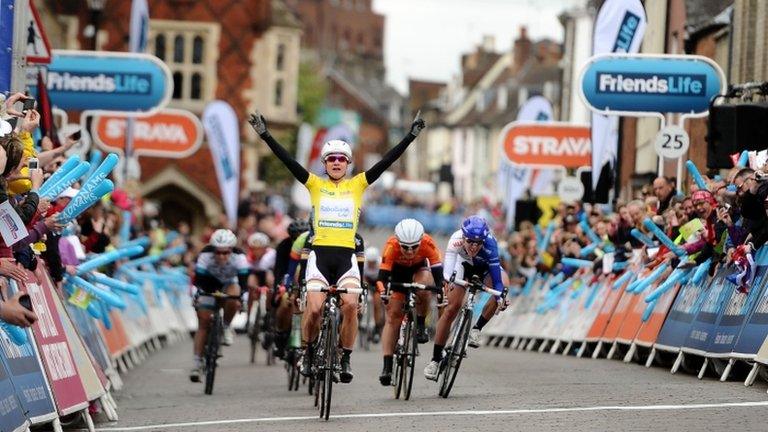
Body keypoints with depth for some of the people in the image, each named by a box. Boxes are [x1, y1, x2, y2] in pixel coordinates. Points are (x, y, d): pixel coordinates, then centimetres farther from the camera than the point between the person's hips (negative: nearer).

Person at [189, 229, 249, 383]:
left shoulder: (239, 257, -31)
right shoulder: (205, 255, -32)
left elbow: (244, 282, -36)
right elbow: (199, 280, -33)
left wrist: (239, 297, -52)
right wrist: (197, 298, -48)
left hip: (229, 284, 0)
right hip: (209, 285, 0)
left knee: (232, 298, -35)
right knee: (203, 323, -9)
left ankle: (226, 327, -7)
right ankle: (197, 363, -4)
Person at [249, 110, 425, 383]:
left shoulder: (357, 185, 10)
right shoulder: (315, 184, 9)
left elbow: (387, 162, 4)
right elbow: (287, 160, 1)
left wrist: (411, 136, -2)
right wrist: (265, 135, -8)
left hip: (347, 256, 0)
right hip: (320, 255, 0)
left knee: (350, 304, -20)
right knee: (314, 308, -15)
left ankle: (346, 359, -4)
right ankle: (309, 350, 13)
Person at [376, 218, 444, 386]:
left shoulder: (428, 243, -34)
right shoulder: (391, 246, -36)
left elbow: (438, 271, -33)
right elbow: (382, 276, -37)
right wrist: (383, 293, -55)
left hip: (419, 270, 0)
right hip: (397, 274, 0)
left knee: (424, 285, -35)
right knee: (392, 317, -10)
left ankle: (421, 325, -12)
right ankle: (387, 367, -9)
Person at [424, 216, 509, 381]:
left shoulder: (489, 243, -40)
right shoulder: (456, 239, -39)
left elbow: (495, 268, -45)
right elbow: (448, 261, -52)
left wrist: (500, 295, -60)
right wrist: (447, 280, -73)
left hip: (486, 265, 0)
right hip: (463, 264, 0)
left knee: (503, 285, -31)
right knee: (451, 308, -10)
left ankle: (476, 329, -14)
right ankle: (436, 358, 2)